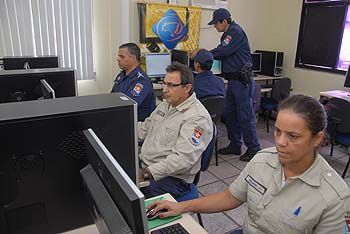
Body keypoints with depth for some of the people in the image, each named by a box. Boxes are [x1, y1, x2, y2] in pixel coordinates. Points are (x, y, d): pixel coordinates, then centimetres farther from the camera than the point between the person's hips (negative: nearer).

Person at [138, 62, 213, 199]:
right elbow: (145, 128, 19)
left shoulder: (198, 118, -18)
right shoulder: (165, 105, 12)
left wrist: (146, 173, -31)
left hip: (172, 178, -8)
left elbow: (183, 159, -26)